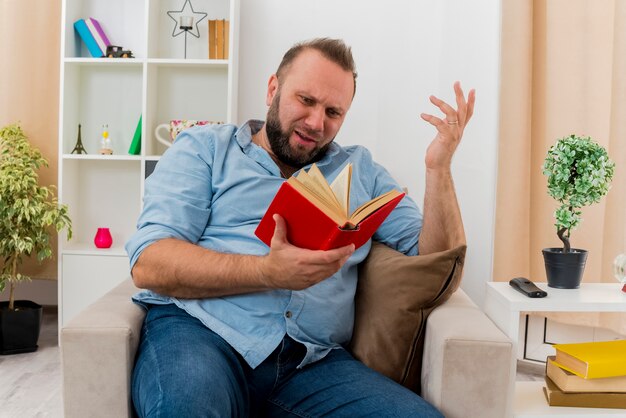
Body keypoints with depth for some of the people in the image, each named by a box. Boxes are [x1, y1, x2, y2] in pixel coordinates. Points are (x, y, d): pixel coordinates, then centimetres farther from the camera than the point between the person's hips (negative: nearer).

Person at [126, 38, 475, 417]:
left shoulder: (361, 170, 21)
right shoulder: (205, 148, 12)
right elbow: (148, 263, -3)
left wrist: (439, 166, 2)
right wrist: (267, 272, -18)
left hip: (312, 359, 3)